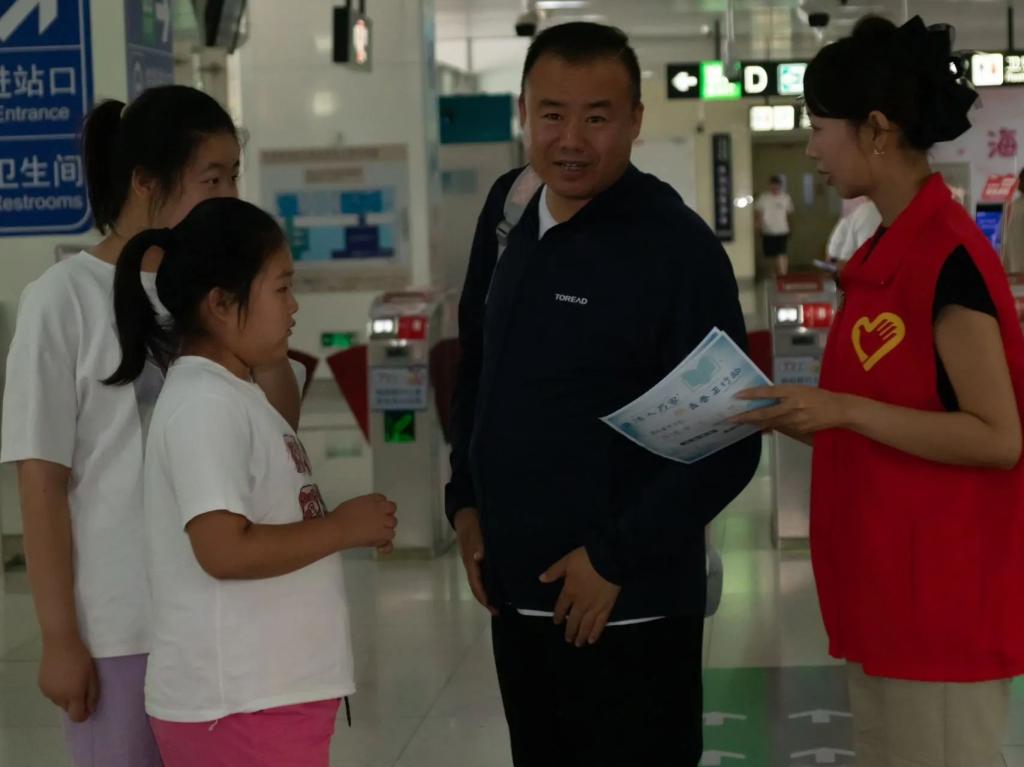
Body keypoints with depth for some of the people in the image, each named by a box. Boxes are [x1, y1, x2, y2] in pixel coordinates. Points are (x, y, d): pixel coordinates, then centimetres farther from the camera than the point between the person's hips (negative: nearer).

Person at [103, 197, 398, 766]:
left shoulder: (236, 396, 14)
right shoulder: (206, 404, -18)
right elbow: (225, 549, -26)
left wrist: (348, 527, 7)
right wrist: (344, 528, -15)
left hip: (265, 690, 10)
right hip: (239, 703, -10)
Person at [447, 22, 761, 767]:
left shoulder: (680, 249, -17)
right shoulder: (509, 210, 2)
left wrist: (615, 559, -15)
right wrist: (467, 499, 9)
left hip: (628, 608, -6)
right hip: (517, 591, 6)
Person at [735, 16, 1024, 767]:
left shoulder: (948, 257, -17)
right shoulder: (890, 251, 10)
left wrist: (843, 410, -23)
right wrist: (804, 416, 5)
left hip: (940, 591, -9)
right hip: (884, 583, 9)